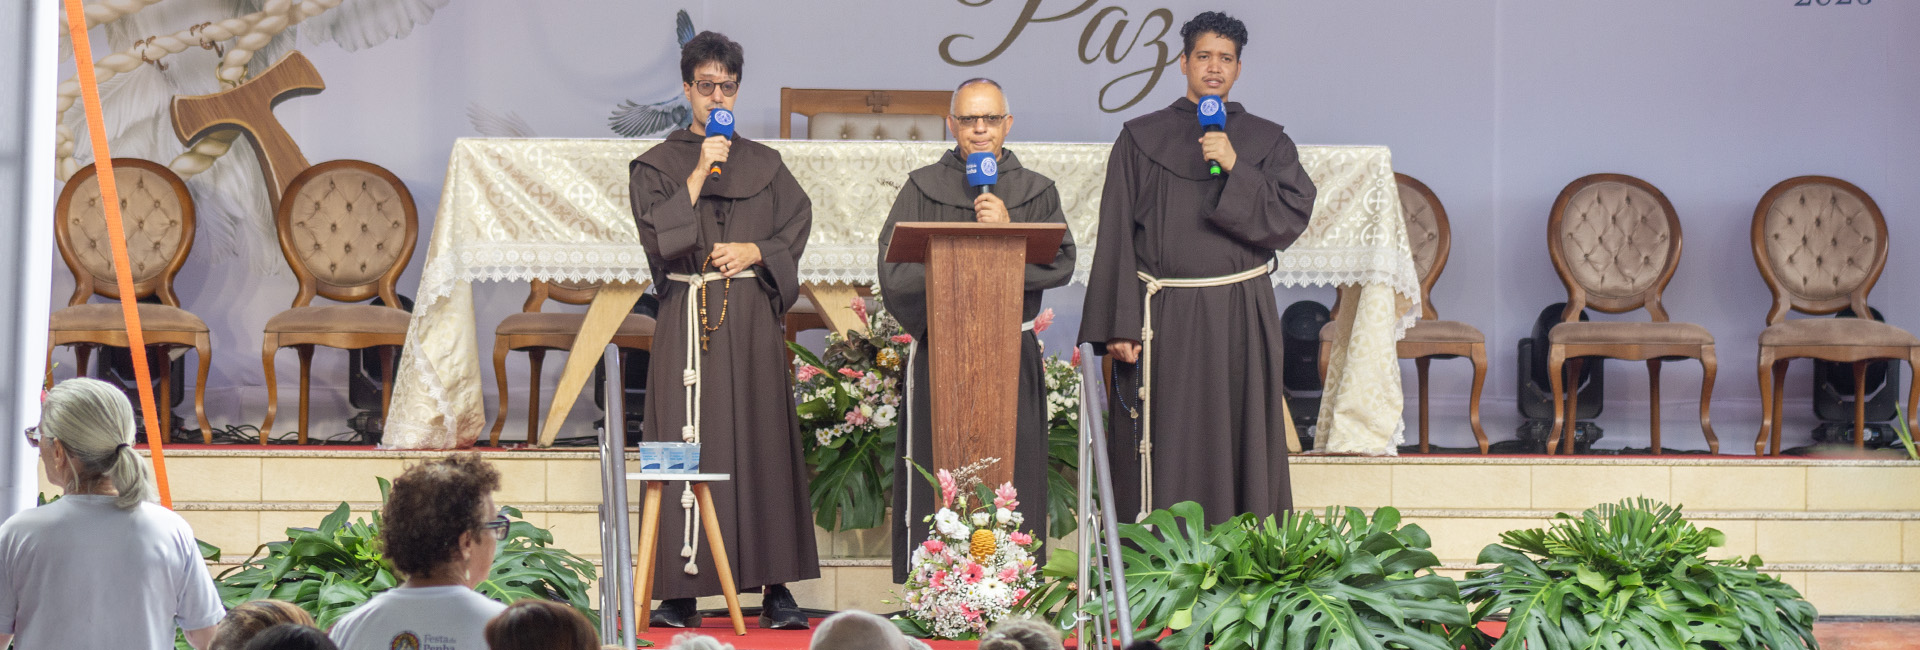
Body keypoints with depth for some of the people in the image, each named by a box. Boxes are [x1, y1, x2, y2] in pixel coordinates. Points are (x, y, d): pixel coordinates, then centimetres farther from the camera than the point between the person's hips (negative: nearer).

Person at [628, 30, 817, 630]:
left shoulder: (764, 164, 14)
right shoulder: (657, 165, 8)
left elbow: (798, 223, 9)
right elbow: (656, 232, -6)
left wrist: (754, 251, -6)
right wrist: (698, 174, -10)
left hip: (753, 316, 2)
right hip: (686, 315, -1)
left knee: (761, 442, -3)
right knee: (687, 444, -6)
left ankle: (774, 587, -1)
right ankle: (682, 591, -4)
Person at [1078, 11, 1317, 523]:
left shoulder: (1267, 142, 11)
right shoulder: (1142, 139, 6)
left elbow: (1292, 218, -2)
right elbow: (1116, 238, 2)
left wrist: (1234, 168, -14)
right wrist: (1120, 327, -7)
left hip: (1240, 321, 1)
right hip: (1165, 322, -1)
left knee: (1241, 453, 1)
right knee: (1165, 456, -2)